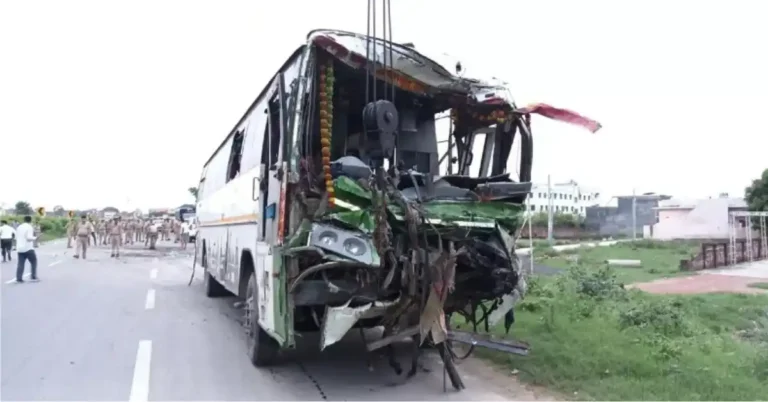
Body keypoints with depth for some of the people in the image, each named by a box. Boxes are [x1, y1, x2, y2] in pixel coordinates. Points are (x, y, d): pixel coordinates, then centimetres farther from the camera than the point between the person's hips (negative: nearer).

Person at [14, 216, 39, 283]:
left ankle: (19, 279, -2)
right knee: (34, 262, 7)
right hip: (28, 248, -6)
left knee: (20, 264, 4)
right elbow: (29, 237, -19)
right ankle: (33, 277, 4)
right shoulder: (29, 227, -10)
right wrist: (34, 238, -1)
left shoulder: (19, 227, 13)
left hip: (19, 248, 6)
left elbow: (16, 237, 18)